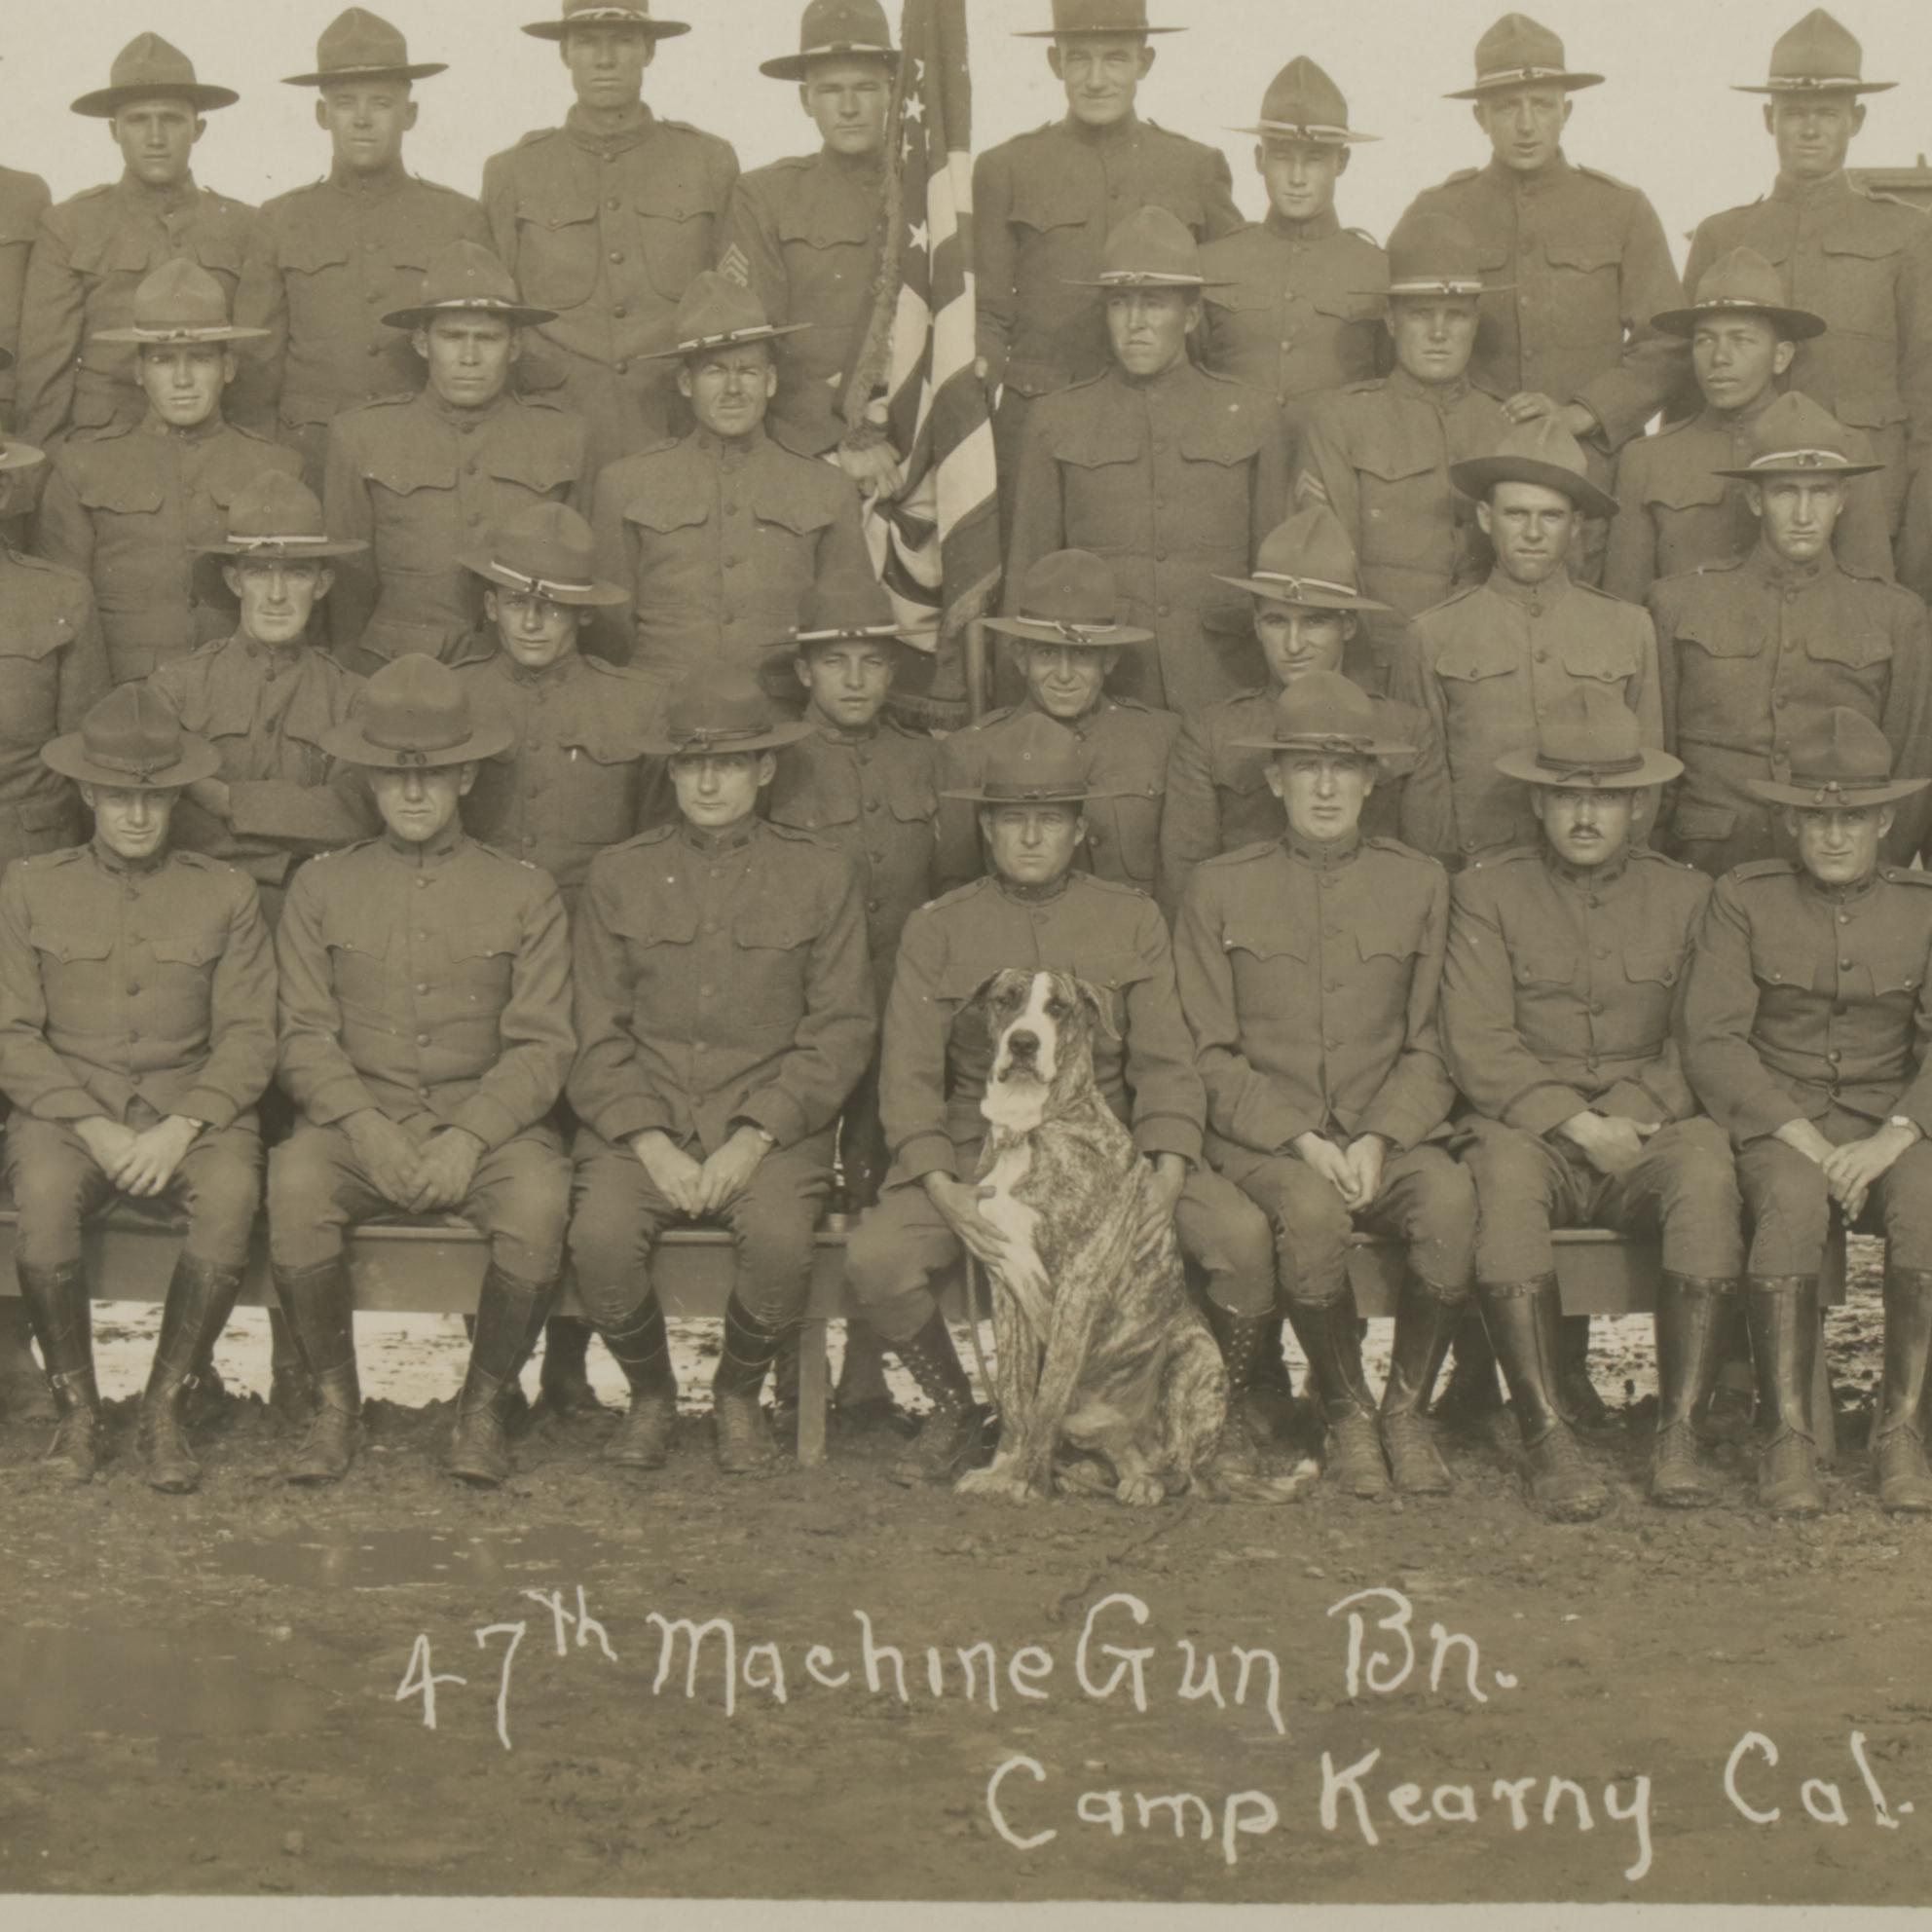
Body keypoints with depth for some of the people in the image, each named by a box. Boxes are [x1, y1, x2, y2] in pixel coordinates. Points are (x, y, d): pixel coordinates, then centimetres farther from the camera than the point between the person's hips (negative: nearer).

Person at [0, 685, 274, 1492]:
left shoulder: (224, 894, 10)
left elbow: (248, 1038, 4)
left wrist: (179, 1129, -13)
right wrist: (94, 1128, -12)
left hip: (193, 1107, 0)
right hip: (65, 1106, 0)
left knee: (232, 1192, -34)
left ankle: (166, 1412, -19)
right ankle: (76, 1413, -17)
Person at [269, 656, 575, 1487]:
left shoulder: (525, 893, 8)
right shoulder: (321, 887, 11)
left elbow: (542, 1045, 1)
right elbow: (305, 1035, 4)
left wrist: (469, 1139, -15)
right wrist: (365, 1127, -14)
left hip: (489, 1121, -1)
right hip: (356, 1116, 1)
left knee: (538, 1197, -33)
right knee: (294, 1182, -32)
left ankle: (484, 1406, -12)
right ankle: (334, 1402, -14)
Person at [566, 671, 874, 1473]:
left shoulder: (822, 876, 8)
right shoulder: (618, 876, 11)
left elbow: (842, 1033, 3)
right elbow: (597, 1038, 7)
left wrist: (754, 1138, -10)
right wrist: (649, 1143, -9)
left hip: (770, 1125, -1)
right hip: (641, 1122, 1)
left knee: (780, 1239, -30)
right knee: (600, 1235, -28)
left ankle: (738, 1393, 0)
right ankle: (649, 1394, 0)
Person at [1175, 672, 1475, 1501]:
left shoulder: (1418, 882, 12)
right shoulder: (1219, 887, 7)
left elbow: (1429, 1049, 10)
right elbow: (1210, 1054, 3)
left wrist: (1378, 1138, -9)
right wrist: (1302, 1140, -12)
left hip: (1388, 1129, 2)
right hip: (1262, 1135, -1)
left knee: (1451, 1199, -32)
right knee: (1310, 1210, -35)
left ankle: (1408, 1411, -10)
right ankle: (1347, 1415, -10)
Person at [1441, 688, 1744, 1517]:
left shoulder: (1683, 895, 13)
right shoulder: (1487, 891, 6)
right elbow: (1477, 1046, -2)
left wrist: (1626, 1118, -10)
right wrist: (1575, 1123, -14)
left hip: (1648, 1128, 1)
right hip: (1526, 1129, -1)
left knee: (1707, 1169, -32)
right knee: (1502, 1174, -36)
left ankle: (1679, 1431, -30)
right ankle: (1550, 1439, -35)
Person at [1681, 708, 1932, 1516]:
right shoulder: (1744, 898, 3)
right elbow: (1710, 1039, -5)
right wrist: (1803, 1139, -16)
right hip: (1775, 1123, -1)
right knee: (1792, 1202, -35)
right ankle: (1788, 1435, -29)